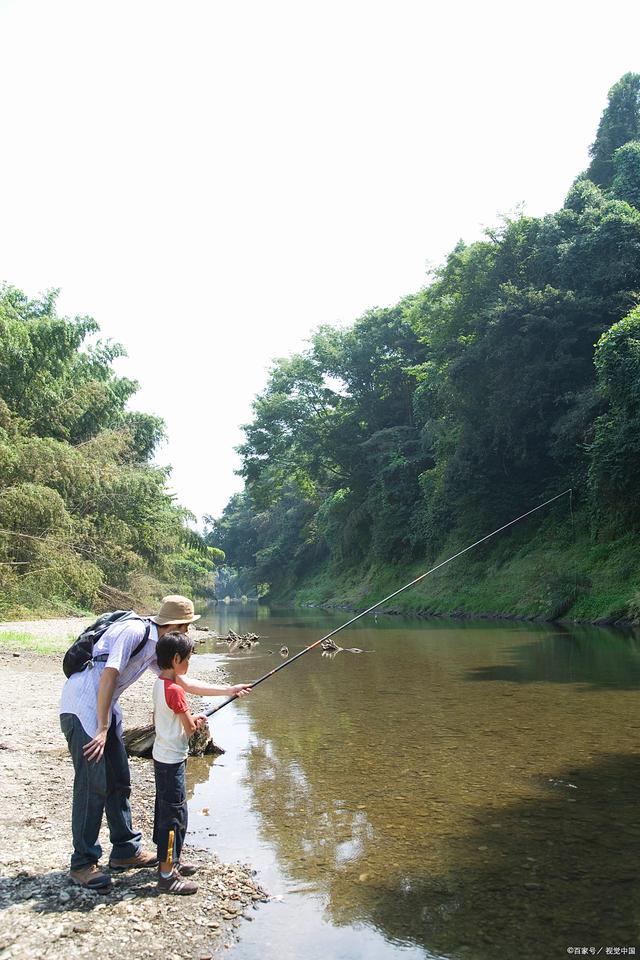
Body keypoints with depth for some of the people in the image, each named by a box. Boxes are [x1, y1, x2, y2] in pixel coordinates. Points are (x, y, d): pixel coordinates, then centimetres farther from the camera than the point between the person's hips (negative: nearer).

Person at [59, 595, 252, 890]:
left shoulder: (155, 649, 11)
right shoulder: (134, 631, -16)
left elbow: (182, 682, 20)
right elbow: (108, 676, -22)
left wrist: (228, 690, 20)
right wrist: (102, 729, -20)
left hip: (106, 708, 10)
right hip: (82, 707, -10)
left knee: (119, 781, 12)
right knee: (92, 785, -8)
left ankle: (125, 850, 23)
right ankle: (82, 864, 3)